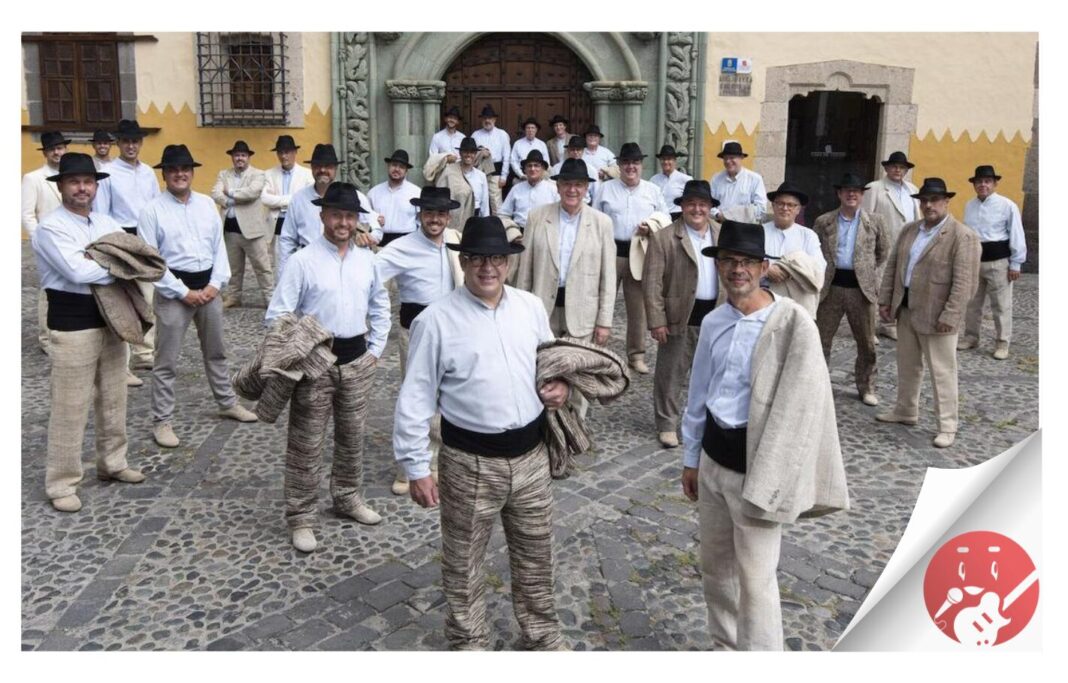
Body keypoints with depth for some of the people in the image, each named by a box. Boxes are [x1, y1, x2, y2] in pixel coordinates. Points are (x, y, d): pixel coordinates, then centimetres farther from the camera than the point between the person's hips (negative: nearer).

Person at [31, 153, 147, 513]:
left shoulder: (106, 223, 10)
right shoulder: (50, 227, -11)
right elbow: (78, 271, -24)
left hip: (111, 317, 7)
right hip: (72, 323, -7)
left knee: (113, 399, 17)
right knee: (70, 407, 0)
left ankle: (112, 463, 34)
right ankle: (61, 483, 13)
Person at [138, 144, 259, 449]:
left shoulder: (207, 204, 6)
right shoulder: (153, 210, -8)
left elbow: (219, 247, 7)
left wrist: (216, 284, -6)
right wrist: (183, 292, -14)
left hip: (208, 286, 5)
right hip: (173, 290, -5)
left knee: (216, 351, 20)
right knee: (167, 360, 2)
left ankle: (227, 403, 36)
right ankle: (162, 421, 12)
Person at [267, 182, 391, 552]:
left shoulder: (367, 259, 6)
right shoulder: (302, 261, -9)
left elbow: (380, 307, 17)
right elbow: (278, 315, -9)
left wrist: (375, 350, 10)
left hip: (357, 360, 5)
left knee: (352, 435, 18)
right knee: (306, 444, 2)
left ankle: (348, 497, 38)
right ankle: (302, 517, 15)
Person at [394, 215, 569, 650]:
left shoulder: (531, 306, 2)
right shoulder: (436, 320, -12)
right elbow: (415, 399, -9)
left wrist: (563, 385, -3)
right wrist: (417, 469, -9)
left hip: (531, 454, 4)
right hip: (471, 462, -4)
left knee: (535, 555, 20)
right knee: (464, 564, 13)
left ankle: (543, 636, 42)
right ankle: (468, 642, 36)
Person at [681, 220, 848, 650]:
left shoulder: (793, 323, -16)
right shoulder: (713, 323, 4)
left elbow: (799, 406, -16)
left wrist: (767, 483, -17)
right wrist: (690, 458, 17)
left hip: (756, 462, -6)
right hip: (713, 456, 7)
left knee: (755, 579, 0)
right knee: (714, 564, 20)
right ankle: (725, 647, 42)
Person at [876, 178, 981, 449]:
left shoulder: (963, 236, -12)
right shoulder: (909, 230, 10)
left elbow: (964, 282, -16)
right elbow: (892, 266, 13)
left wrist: (949, 316, -20)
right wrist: (885, 300, 7)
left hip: (936, 315, -7)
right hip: (906, 310, 7)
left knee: (942, 371, 1)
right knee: (907, 366, 18)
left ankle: (948, 426, 10)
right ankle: (906, 410, 34)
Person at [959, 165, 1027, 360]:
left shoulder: (1007, 206, -8)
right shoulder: (969, 206, 9)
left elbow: (1016, 236, -8)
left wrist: (1015, 264, -9)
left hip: (998, 261, -5)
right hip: (973, 260, 5)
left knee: (1001, 305, 1)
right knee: (972, 303, 14)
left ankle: (1002, 344, 10)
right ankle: (970, 337, 28)